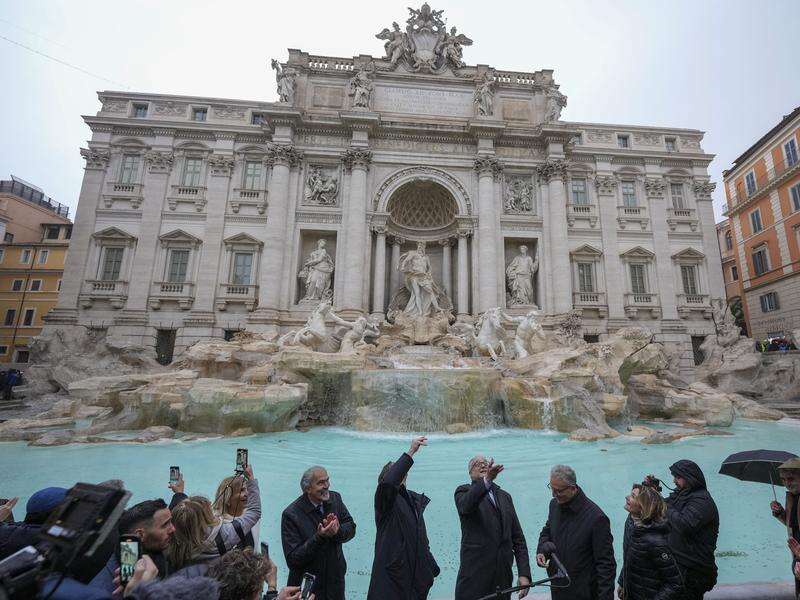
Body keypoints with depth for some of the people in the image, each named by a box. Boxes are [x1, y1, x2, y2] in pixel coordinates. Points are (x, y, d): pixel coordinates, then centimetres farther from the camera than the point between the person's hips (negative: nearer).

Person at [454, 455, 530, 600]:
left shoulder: (505, 496, 14)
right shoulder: (464, 491, -2)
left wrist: (524, 573, 1)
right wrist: (487, 480, -43)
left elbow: (518, 538, 11)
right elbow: (466, 505, -27)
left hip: (504, 577, 5)